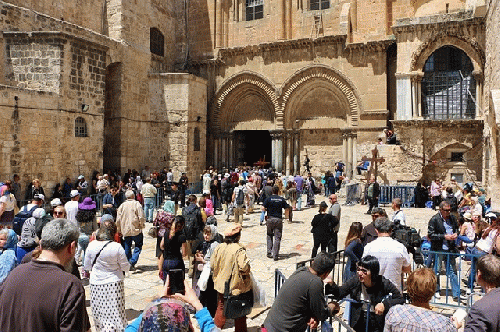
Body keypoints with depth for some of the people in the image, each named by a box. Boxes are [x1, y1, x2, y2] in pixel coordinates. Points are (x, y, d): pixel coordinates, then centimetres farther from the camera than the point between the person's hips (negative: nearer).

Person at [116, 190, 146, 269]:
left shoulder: (122, 205, 4)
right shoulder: (137, 204, -8)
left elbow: (118, 219, 6)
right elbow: (141, 217, -12)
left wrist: (119, 229, 16)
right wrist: (141, 225, 5)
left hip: (125, 230, 4)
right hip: (136, 230, -4)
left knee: (127, 247, 14)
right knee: (138, 246, 5)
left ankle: (128, 263, 18)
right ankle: (133, 261, -13)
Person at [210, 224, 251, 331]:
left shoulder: (219, 248, -5)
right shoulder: (239, 250, -22)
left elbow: (212, 265, 3)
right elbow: (244, 267, -29)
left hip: (221, 285, 5)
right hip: (236, 286, -5)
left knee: (221, 308, 22)